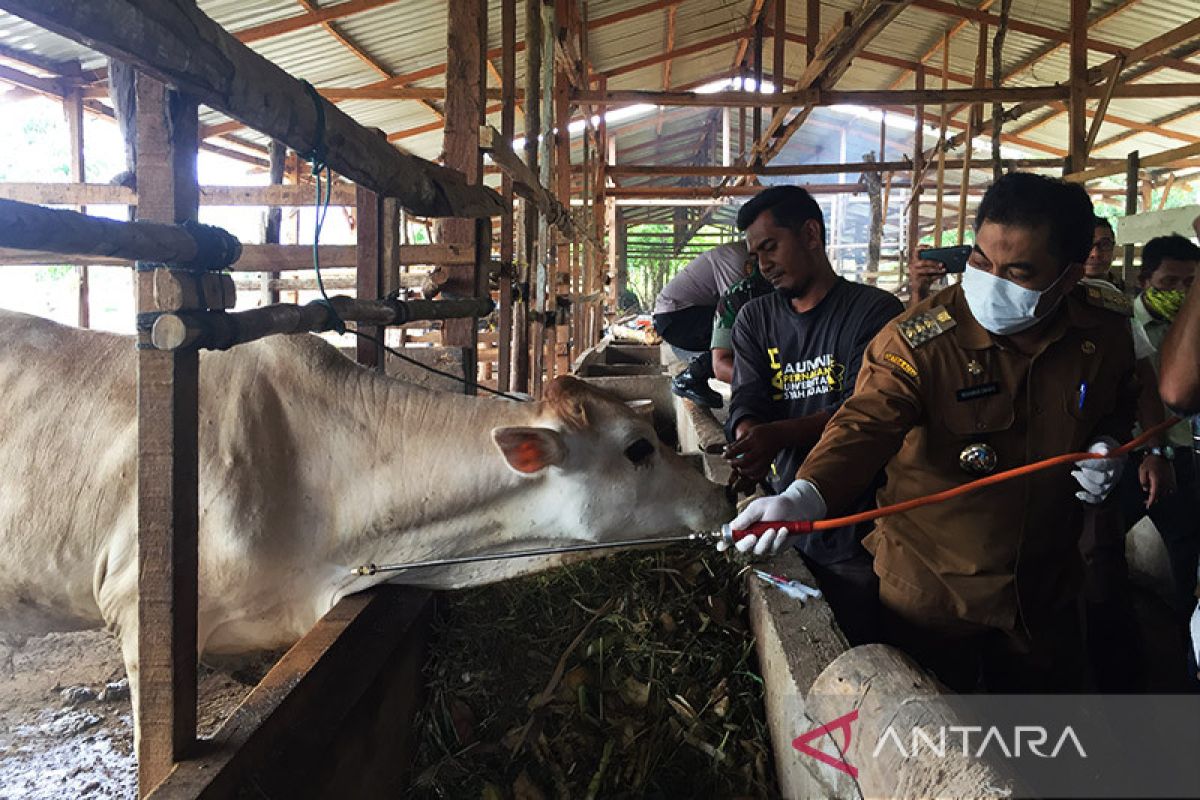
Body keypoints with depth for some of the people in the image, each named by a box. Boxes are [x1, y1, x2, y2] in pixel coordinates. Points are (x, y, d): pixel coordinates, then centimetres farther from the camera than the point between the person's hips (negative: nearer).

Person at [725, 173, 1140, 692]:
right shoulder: (916, 340, -23)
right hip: (931, 586, -4)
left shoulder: (1105, 332, -7)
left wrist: (1106, 445, -6)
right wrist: (804, 497, -54)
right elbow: (866, 424, -36)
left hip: (1047, 583, 4)